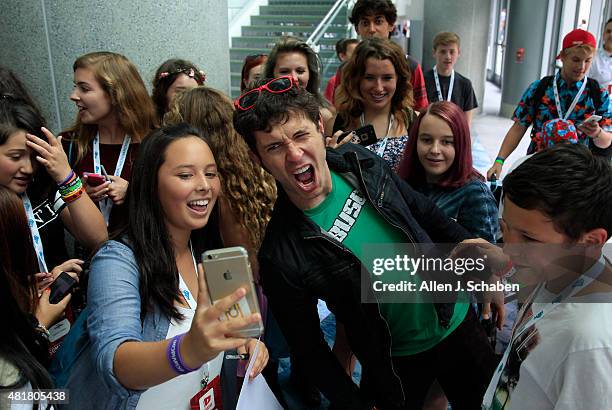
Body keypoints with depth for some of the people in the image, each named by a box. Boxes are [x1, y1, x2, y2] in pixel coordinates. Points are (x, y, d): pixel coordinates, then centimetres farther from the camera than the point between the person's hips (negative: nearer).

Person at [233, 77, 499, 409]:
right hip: (396, 362, -4)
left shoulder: (361, 162, -14)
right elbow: (308, 347, -14)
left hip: (457, 321, 4)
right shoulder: (281, 256, -26)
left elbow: (425, 213, 2)